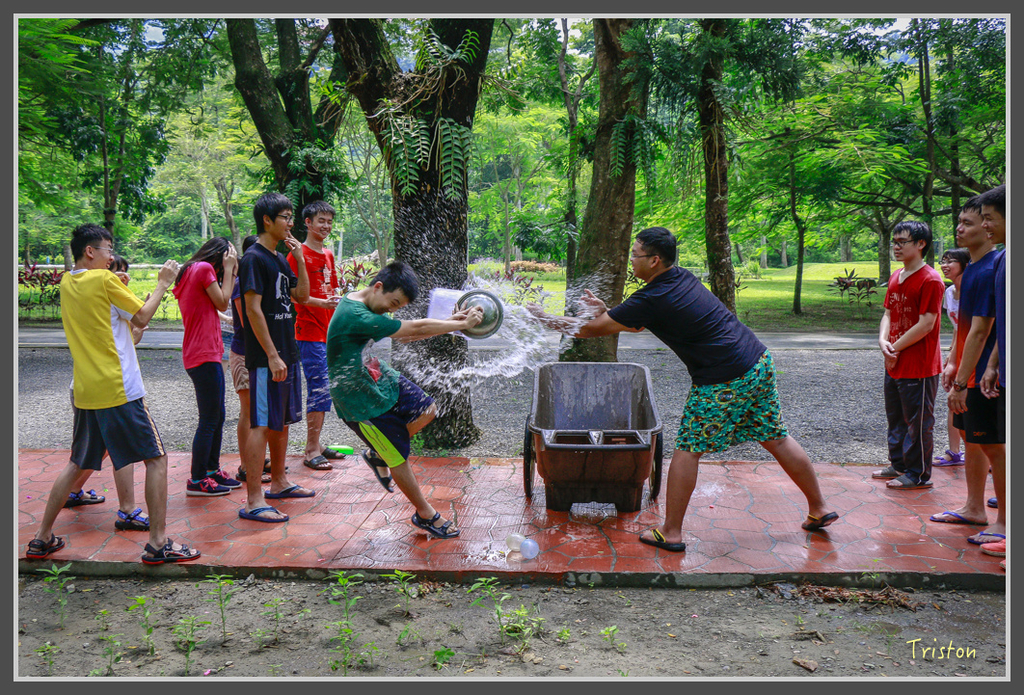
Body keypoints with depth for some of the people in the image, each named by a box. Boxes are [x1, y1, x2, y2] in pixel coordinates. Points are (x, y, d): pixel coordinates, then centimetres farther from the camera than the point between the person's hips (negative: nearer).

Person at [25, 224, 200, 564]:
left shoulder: (67, 283, 10)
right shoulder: (104, 280, -11)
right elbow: (142, 317, -7)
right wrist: (162, 284, 2)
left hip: (85, 392, 8)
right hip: (118, 390, -8)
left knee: (77, 464, 20)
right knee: (156, 459, -1)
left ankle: (42, 538, 24)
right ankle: (158, 543, -3)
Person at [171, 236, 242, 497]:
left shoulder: (191, 271, 20)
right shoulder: (204, 268, -9)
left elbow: (220, 303, 17)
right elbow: (223, 302, -7)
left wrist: (231, 272, 14)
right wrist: (228, 269, -1)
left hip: (207, 354, 10)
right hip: (204, 355, -10)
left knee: (217, 416, 17)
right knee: (209, 419, -5)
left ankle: (212, 469, 26)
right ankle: (197, 480, 1)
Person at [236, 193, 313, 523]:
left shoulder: (280, 259, 15)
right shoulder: (254, 258, -12)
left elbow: (302, 296, 18)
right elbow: (254, 310, -18)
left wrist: (299, 259, 7)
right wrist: (272, 355, -22)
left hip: (287, 353, 9)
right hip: (266, 358, -9)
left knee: (282, 421, 17)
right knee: (262, 424, -9)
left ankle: (279, 483, 31)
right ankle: (253, 501, -6)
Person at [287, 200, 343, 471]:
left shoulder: (328, 254, 17)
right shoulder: (298, 254, -8)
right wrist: (322, 303, -24)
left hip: (329, 331, 8)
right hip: (309, 332, -8)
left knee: (323, 389, 12)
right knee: (320, 388, -10)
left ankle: (316, 444, 21)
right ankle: (312, 451, -4)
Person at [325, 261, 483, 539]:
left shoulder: (366, 307, 2)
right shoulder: (355, 317, -30)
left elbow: (403, 336, 12)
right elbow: (416, 328, -26)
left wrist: (449, 322, 3)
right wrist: (463, 324, -15)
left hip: (381, 380, 9)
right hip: (361, 401, -9)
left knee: (426, 410, 8)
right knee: (399, 458, 1)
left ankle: (377, 453, 24)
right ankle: (425, 514, 20)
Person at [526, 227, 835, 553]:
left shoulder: (653, 299, -15)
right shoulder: (682, 278, 9)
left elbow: (591, 330, -7)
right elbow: (640, 323, 24)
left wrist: (546, 319, 4)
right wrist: (606, 311, 16)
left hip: (725, 381, -9)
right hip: (760, 361, 9)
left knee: (688, 449, 1)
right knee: (777, 439, 19)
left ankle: (670, 532, 6)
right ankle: (818, 510, 31)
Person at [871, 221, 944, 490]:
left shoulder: (930, 280, -16)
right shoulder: (896, 277, 11)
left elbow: (926, 324, -20)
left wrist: (896, 347, -13)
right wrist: (883, 341, -6)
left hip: (919, 367, -9)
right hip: (894, 364, 9)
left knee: (918, 422, 2)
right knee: (896, 418, 18)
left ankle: (919, 475, 12)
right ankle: (898, 465, 31)